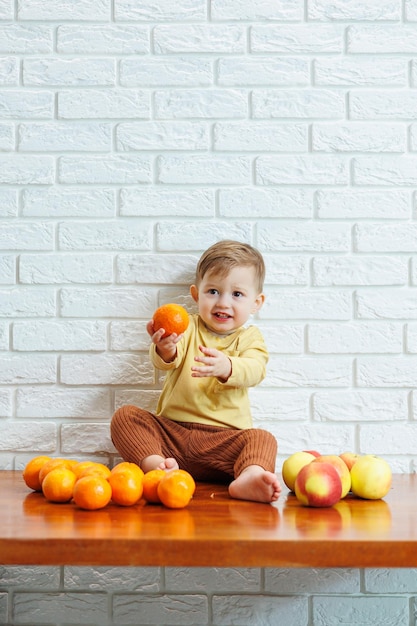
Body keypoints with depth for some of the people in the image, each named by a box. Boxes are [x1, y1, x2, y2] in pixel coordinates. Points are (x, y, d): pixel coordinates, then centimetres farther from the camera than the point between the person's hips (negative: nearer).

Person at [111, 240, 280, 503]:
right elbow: (164, 362, -13)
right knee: (125, 416, -17)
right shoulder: (186, 328, 7)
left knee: (262, 440, -27)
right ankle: (152, 461, -41)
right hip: (171, 430, 1)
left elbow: (254, 370, -15)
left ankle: (249, 476, -56)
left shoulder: (250, 338, 8)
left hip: (224, 437, -1)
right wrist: (165, 351, -39)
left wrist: (226, 367, -38)